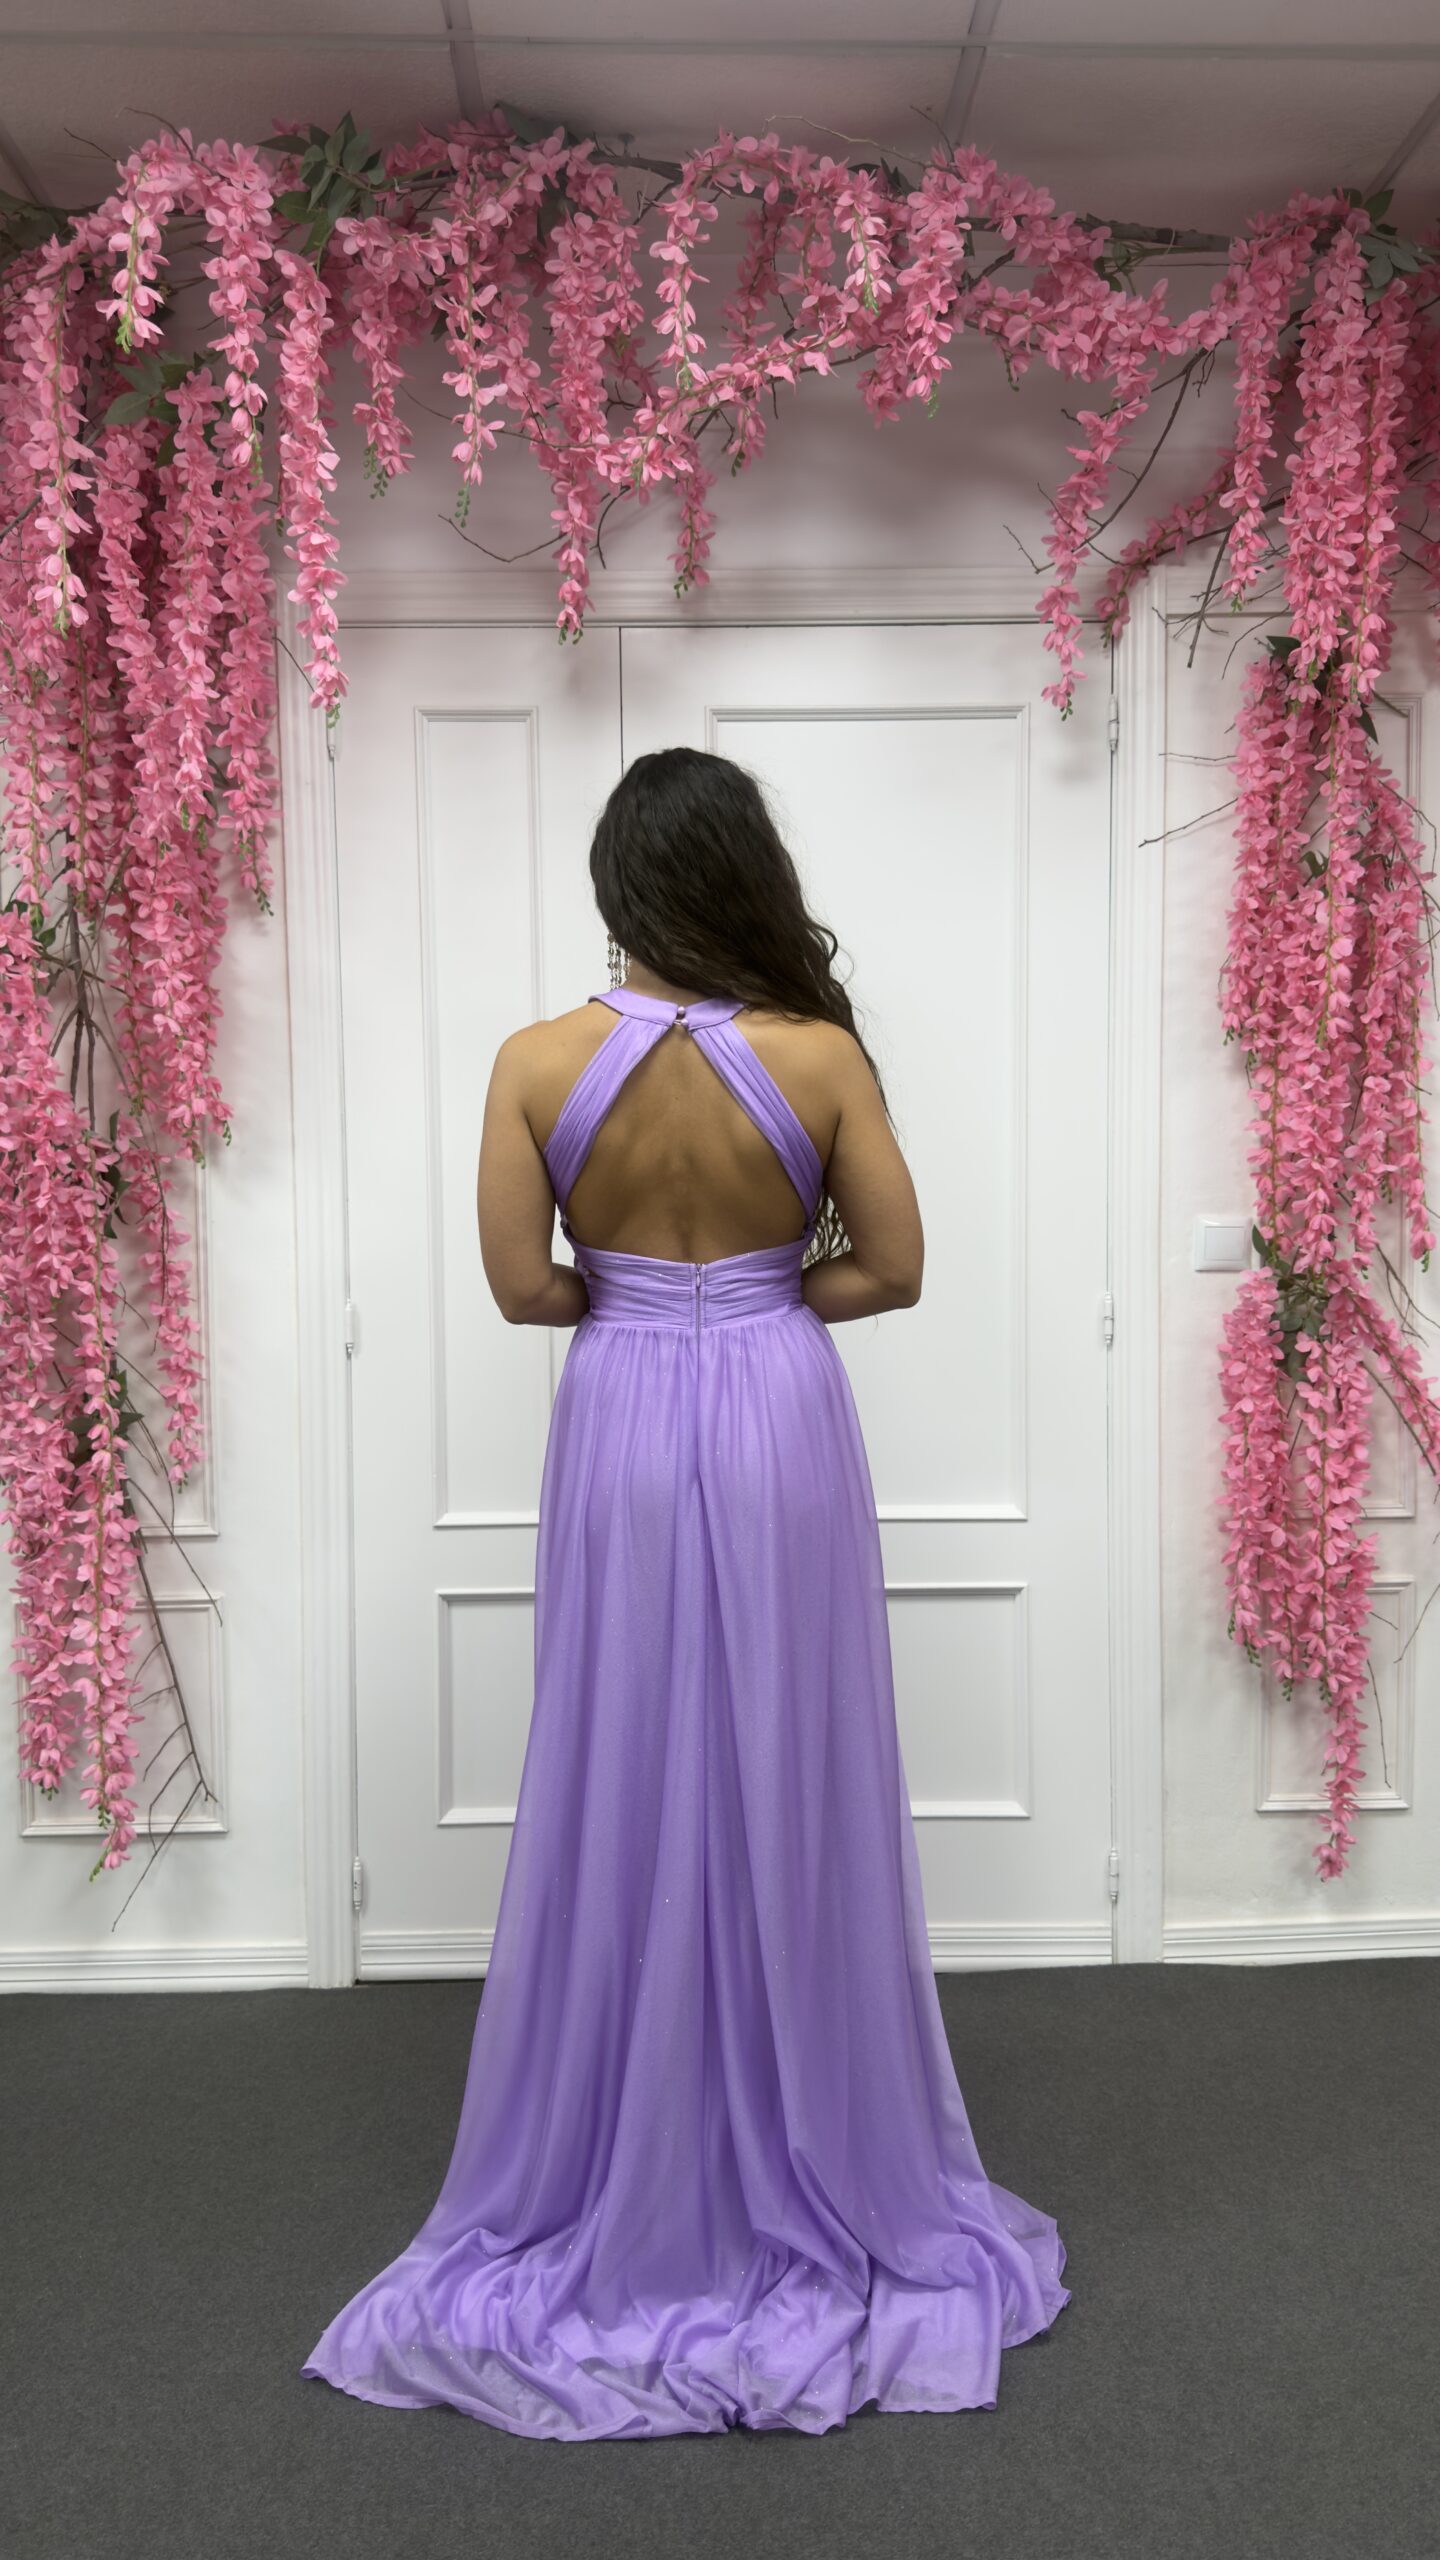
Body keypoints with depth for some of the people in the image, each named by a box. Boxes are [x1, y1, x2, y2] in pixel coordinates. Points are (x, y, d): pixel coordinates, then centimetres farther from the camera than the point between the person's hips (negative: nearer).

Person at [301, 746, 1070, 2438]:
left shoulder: (538, 1061, -7)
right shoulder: (819, 1056, -8)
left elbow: (521, 1288, -6)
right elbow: (892, 1269, -3)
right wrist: (761, 1299, 8)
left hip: (622, 1430, 1)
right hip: (780, 1430, 0)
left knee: (627, 1791, 12)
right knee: (790, 1790, 12)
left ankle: (627, 2189, 27)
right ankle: (818, 2179, 28)